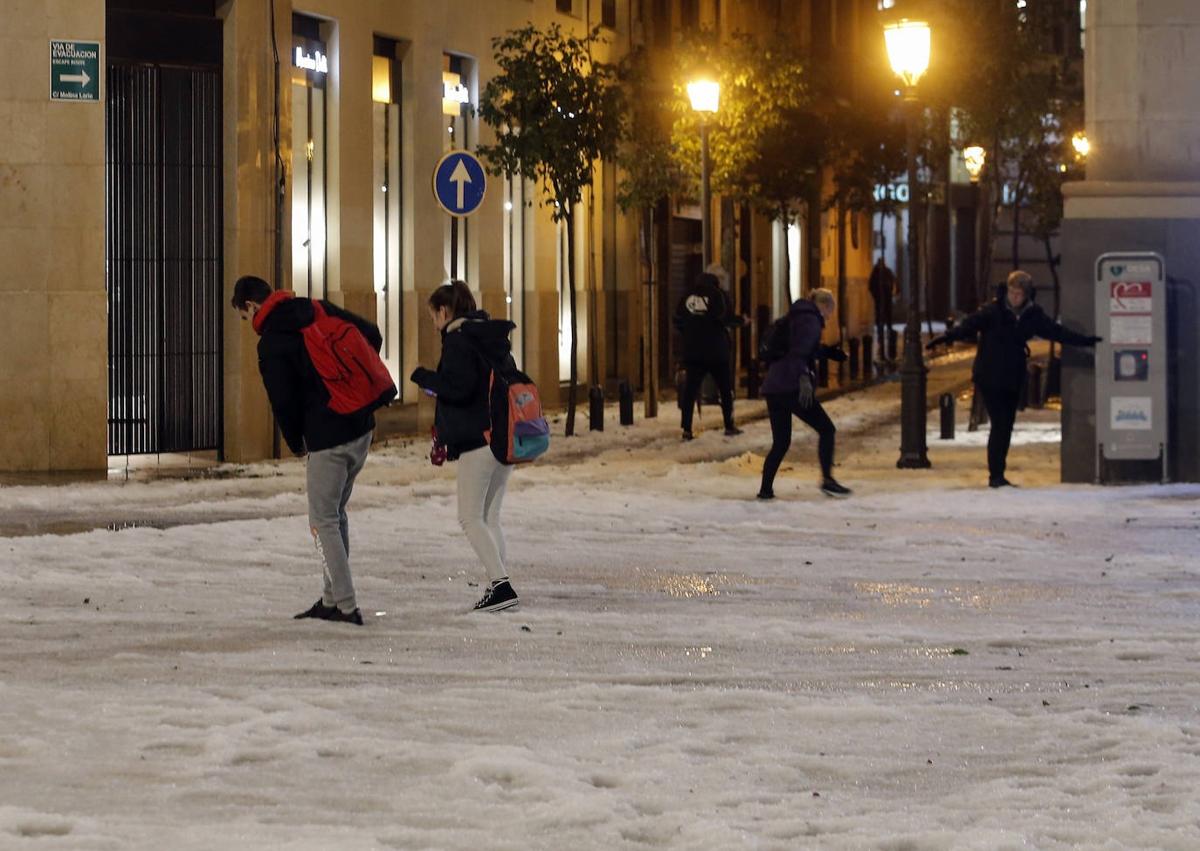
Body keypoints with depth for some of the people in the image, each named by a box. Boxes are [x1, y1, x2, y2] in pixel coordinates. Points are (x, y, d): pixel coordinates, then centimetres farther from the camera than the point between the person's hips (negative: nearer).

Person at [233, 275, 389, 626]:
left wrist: (296, 445, 6)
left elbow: (283, 402, -11)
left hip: (327, 439, -8)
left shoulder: (271, 343, -11)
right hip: (362, 427, 8)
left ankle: (345, 606, -1)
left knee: (323, 521, 2)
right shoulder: (319, 311, 8)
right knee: (336, 512, 18)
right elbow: (372, 336, 11)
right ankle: (333, 597, 21)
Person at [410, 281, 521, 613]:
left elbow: (458, 387, -23)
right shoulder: (493, 338, 16)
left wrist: (423, 376, -6)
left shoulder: (458, 341, -11)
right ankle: (501, 583, 7)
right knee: (490, 517, 13)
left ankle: (500, 584, -14)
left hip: (477, 439, -9)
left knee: (470, 517, -4)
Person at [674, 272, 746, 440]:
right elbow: (727, 319, -13)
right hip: (716, 351, -3)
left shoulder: (687, 296, 7)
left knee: (690, 389, 2)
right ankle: (729, 426, 12)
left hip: (693, 351, 3)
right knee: (726, 388, 11)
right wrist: (741, 320, 6)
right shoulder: (717, 295, -5)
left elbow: (678, 321, 8)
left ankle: (687, 429, -6)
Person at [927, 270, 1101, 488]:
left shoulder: (1033, 315, 3)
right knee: (1000, 425, -11)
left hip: (1014, 379, 5)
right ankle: (995, 475, -7)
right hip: (990, 378, -5)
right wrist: (946, 337, -35)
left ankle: (998, 475, 17)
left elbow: (1056, 332, 13)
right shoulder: (993, 311, -10)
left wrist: (1086, 341, 14)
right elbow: (968, 326, -19)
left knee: (1006, 426, 8)